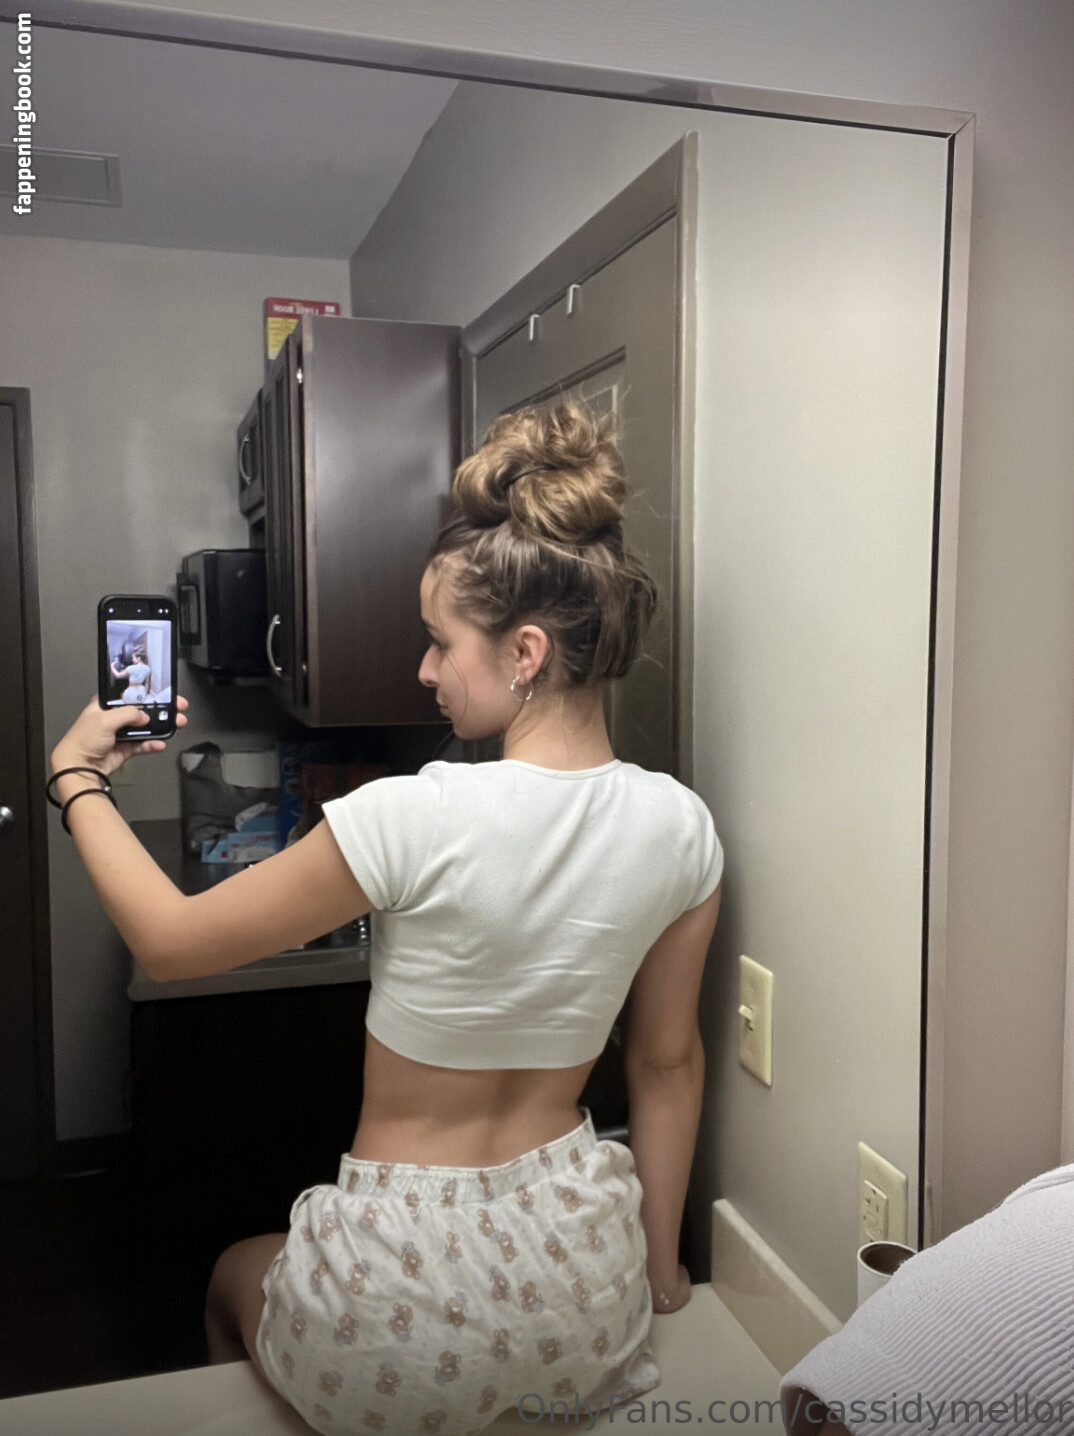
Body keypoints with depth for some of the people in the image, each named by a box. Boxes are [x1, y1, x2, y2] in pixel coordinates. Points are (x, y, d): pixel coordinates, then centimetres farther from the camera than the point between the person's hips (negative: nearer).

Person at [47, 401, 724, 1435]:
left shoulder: (413, 818, -26)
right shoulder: (679, 826, -11)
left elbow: (169, 941, -13)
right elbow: (668, 1062, 1)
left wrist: (76, 776, 2)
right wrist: (660, 1264, 15)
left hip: (410, 1308, -4)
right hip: (588, 1281, 5)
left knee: (231, 1274, 30)